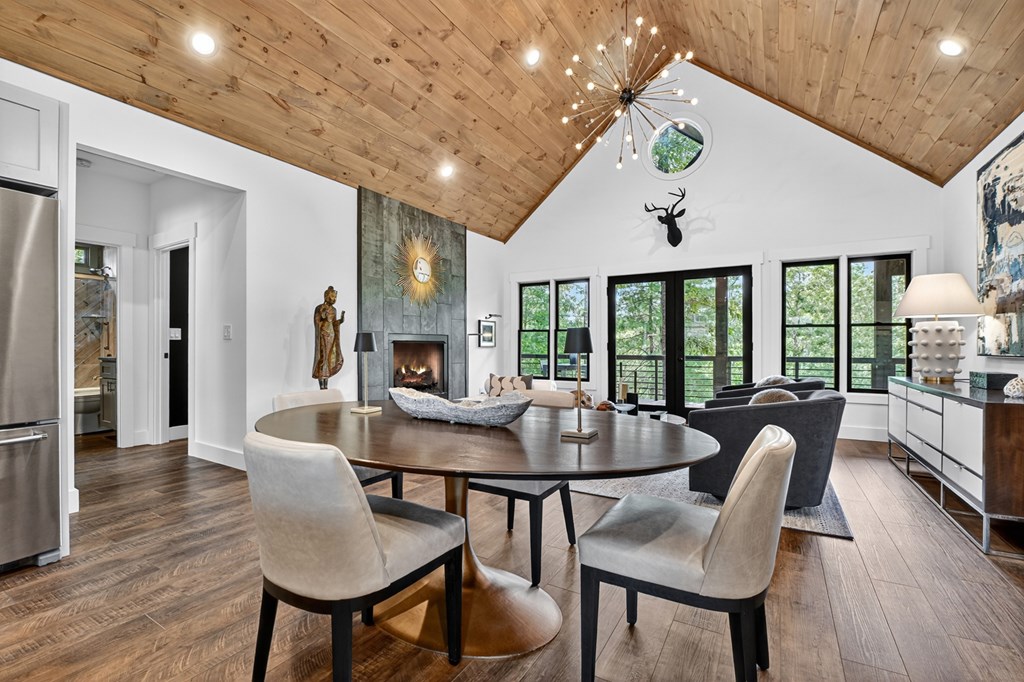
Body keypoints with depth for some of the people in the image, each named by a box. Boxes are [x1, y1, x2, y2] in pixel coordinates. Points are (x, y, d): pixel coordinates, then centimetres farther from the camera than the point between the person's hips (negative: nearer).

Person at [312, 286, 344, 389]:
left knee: (333, 359, 4)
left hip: (331, 336, 7)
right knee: (322, 359, -5)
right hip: (322, 336, -7)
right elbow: (316, 323, -11)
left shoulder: (333, 310, 14)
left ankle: (325, 386, 15)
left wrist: (341, 320, 0)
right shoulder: (319, 308, -8)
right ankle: (322, 387, 1)